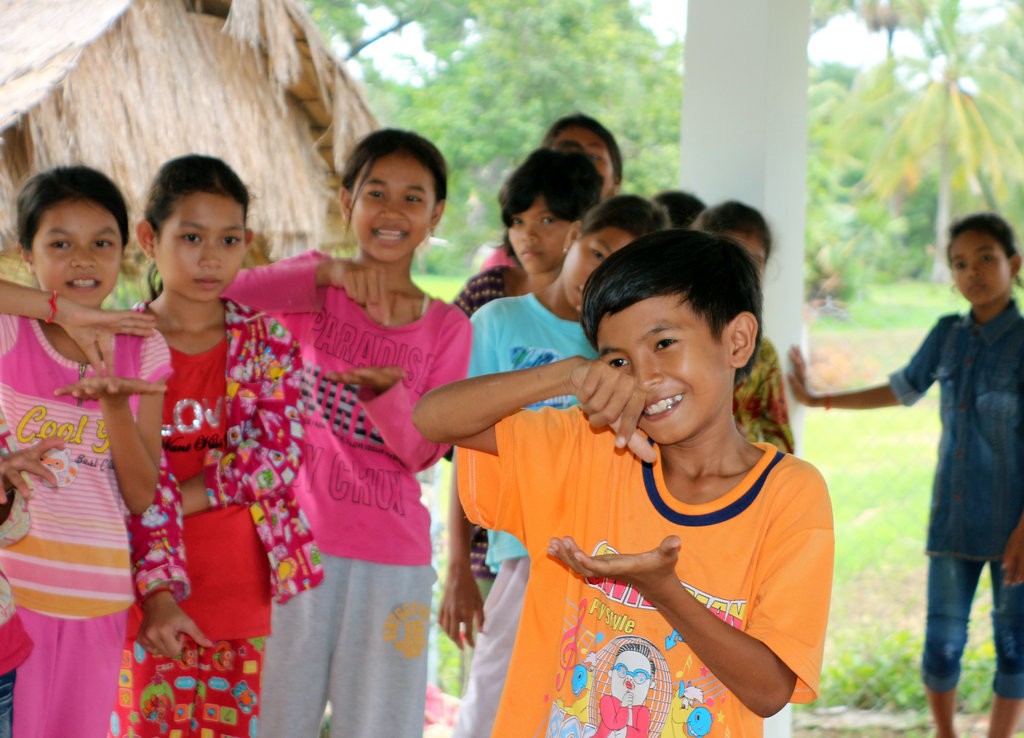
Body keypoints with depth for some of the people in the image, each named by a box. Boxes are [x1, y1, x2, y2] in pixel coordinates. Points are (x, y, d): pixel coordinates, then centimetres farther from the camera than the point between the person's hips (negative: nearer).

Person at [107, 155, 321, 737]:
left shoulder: (267, 340, 4)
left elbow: (280, 459, -6)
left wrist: (181, 494, -13)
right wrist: (159, 590, -18)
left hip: (244, 592, 1)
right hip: (155, 596, -1)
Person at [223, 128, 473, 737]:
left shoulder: (447, 328, 7)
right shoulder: (313, 284, 5)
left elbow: (423, 452, -1)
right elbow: (221, 298, -16)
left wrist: (383, 390, -19)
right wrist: (328, 273, -24)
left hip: (392, 552, 1)